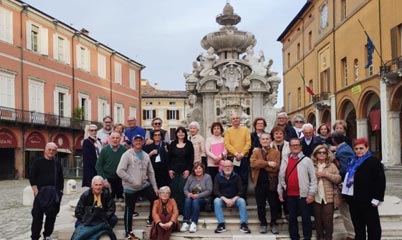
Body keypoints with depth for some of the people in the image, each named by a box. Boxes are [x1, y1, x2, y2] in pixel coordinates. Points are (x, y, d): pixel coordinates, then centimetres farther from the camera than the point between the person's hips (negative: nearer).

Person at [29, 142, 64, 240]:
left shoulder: (57, 163, 11)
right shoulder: (38, 162, -1)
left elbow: (61, 178, 14)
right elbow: (32, 177, -5)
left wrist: (60, 191, 7)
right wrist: (36, 191, -12)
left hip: (55, 194, 4)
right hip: (41, 193, -4)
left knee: (52, 216, 8)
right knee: (37, 216, -2)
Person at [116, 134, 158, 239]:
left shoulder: (146, 155, 8)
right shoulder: (127, 154, -11)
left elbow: (150, 172, 13)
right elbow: (120, 171, -18)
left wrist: (155, 187, 9)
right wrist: (133, 181, -19)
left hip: (144, 185, 5)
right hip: (130, 188, -5)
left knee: (155, 199, 5)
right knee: (129, 210, 5)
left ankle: (151, 219, 27)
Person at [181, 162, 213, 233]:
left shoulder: (207, 177, -1)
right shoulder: (190, 177, 11)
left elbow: (209, 191, -8)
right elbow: (185, 189, 10)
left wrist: (198, 195, -20)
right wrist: (188, 194, -14)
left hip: (202, 198, -3)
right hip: (191, 197, 3)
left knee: (195, 201, -35)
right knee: (187, 200, -31)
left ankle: (194, 223, -38)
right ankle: (185, 222, -35)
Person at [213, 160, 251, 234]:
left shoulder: (237, 177, 1)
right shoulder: (218, 177, 0)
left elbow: (241, 191, -3)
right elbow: (216, 191, -7)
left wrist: (233, 199, -20)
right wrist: (225, 199, -22)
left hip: (234, 199, 0)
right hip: (222, 199, 0)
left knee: (242, 201, -29)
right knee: (216, 201, -31)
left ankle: (243, 224, -27)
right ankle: (221, 224, -32)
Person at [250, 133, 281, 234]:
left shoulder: (276, 152, 1)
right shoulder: (256, 152, 7)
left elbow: (275, 167, -13)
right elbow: (253, 163, -13)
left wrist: (261, 164, -12)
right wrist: (268, 163, -19)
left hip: (272, 182, -1)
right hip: (259, 182, 1)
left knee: (274, 204, 6)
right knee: (260, 205, 8)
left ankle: (274, 224, 19)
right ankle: (263, 224, 20)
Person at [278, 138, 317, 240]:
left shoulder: (307, 160, -1)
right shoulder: (285, 161, 10)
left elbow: (313, 178, -4)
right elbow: (281, 177, 12)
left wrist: (311, 193, -9)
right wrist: (280, 192, 9)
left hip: (303, 194, -3)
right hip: (289, 194, 4)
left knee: (306, 218, 4)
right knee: (292, 217, 12)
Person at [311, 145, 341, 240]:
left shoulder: (331, 165, 4)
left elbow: (338, 179, -5)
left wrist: (325, 174, -13)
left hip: (328, 197, -1)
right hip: (316, 197, 1)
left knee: (328, 219, 1)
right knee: (318, 219, 10)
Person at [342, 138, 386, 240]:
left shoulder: (374, 161, -7)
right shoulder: (353, 162, 16)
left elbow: (380, 181, -13)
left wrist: (377, 198, -18)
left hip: (367, 201, -7)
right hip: (354, 200, 7)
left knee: (372, 226, 1)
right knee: (358, 226, 14)